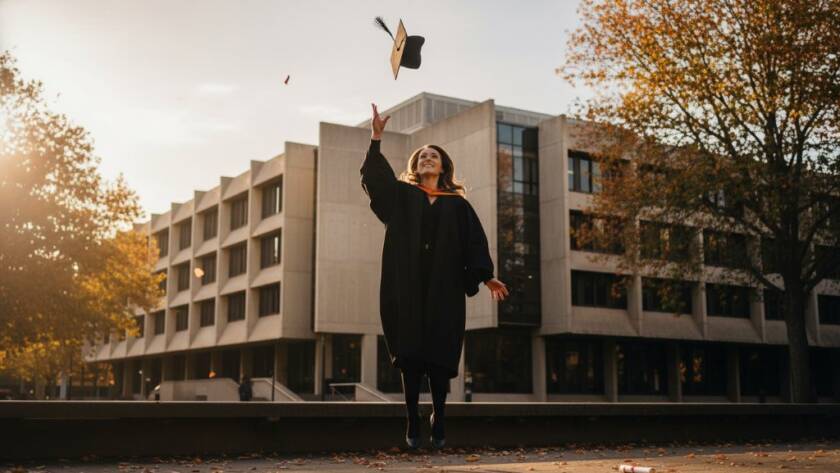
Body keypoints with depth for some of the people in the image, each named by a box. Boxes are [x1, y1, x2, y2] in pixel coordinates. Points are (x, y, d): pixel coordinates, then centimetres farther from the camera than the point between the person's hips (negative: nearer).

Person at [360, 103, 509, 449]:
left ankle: (438, 420, 5)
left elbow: (474, 241, 7)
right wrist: (376, 139, -16)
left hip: (444, 288, 0)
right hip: (408, 285, 0)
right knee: (410, 354, -4)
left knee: (440, 355, -3)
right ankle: (412, 422, 0)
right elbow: (375, 175, -3)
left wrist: (486, 276, -6)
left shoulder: (457, 204, 15)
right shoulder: (401, 194, 14)